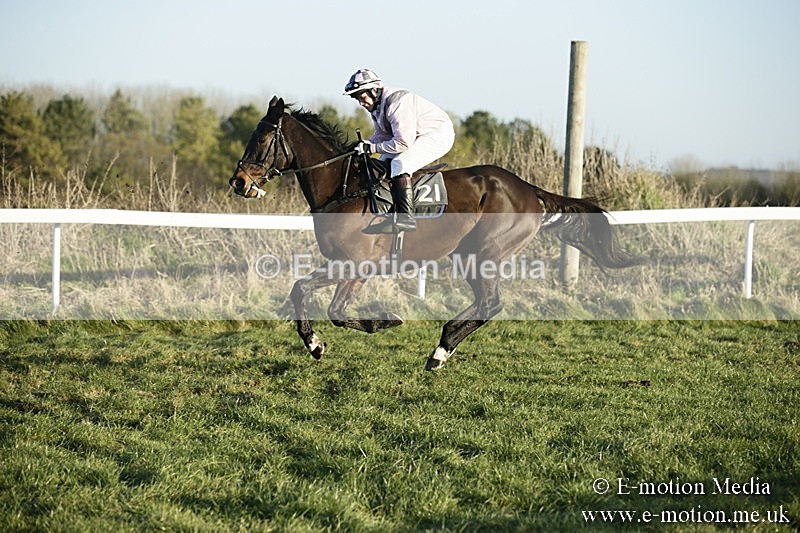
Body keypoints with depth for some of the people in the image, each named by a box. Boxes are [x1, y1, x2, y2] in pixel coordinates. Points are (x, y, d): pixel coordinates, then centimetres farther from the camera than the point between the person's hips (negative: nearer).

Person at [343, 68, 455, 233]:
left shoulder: (397, 102, -29)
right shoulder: (376, 106, 3)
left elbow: (403, 144, -31)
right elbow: (382, 136, 11)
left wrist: (371, 148, -26)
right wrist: (362, 146, -8)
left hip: (439, 134, -11)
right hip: (415, 137, 11)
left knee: (399, 164, -29)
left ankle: (406, 218, -33)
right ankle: (389, 216, 1)